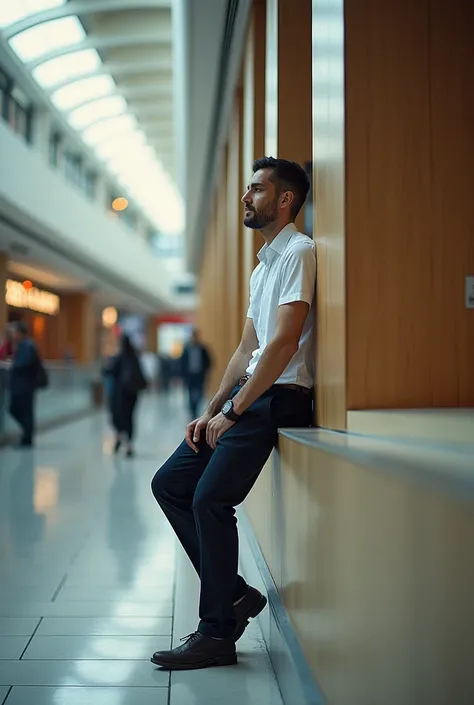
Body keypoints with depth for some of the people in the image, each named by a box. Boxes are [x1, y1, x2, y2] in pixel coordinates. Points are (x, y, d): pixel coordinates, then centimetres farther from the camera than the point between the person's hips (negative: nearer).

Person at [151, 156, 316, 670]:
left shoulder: (298, 252, -8)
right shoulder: (263, 266, 22)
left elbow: (284, 342, -18)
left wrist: (233, 412, -16)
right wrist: (210, 411, 11)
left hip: (276, 398, -10)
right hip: (247, 397, 10)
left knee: (210, 500, -16)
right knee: (169, 484, 5)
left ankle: (218, 633, -4)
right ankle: (235, 593, 9)